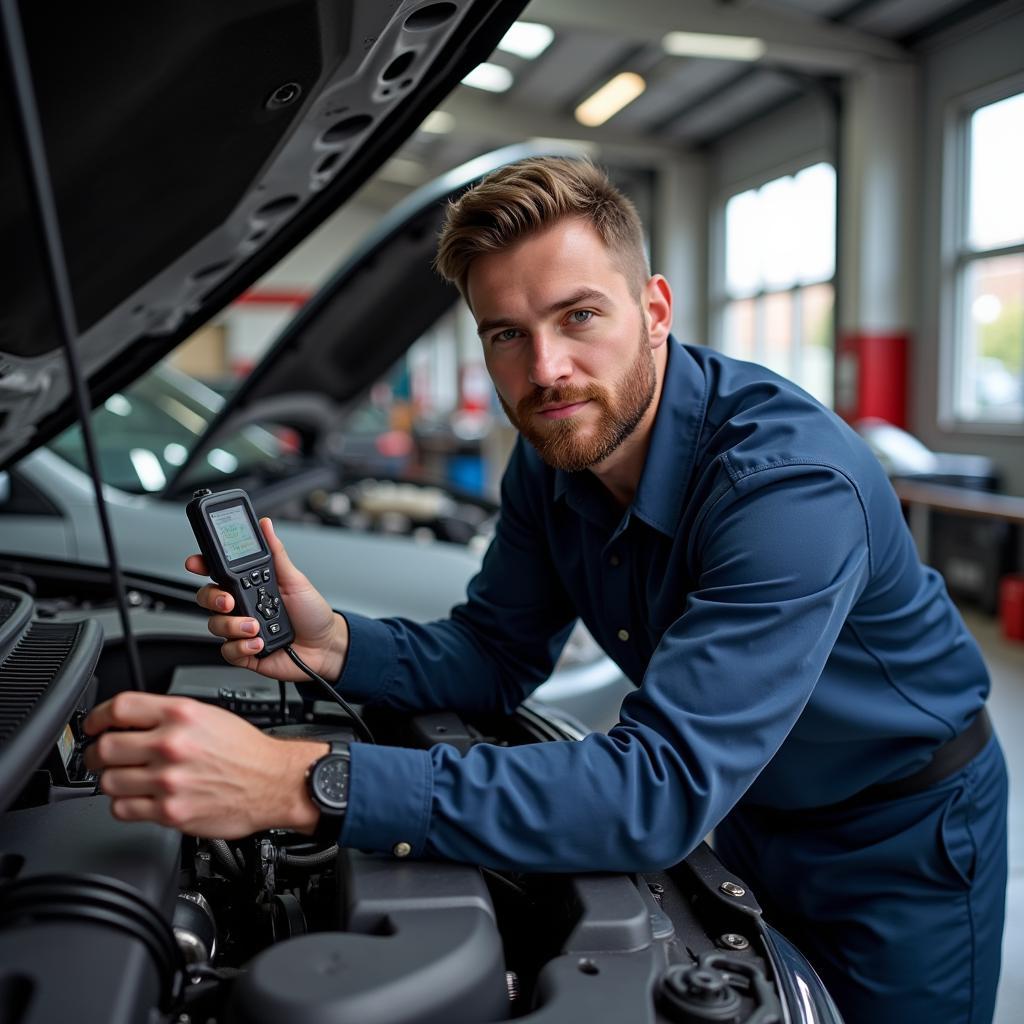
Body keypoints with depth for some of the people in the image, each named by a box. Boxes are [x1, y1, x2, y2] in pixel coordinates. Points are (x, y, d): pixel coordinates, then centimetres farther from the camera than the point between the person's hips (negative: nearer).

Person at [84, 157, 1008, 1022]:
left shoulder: (792, 479, -37)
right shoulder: (551, 458, -12)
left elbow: (662, 791, -43)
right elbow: (496, 655, -4)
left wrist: (303, 784, -48)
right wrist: (335, 646, -25)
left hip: (897, 834, -5)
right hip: (744, 810, 5)